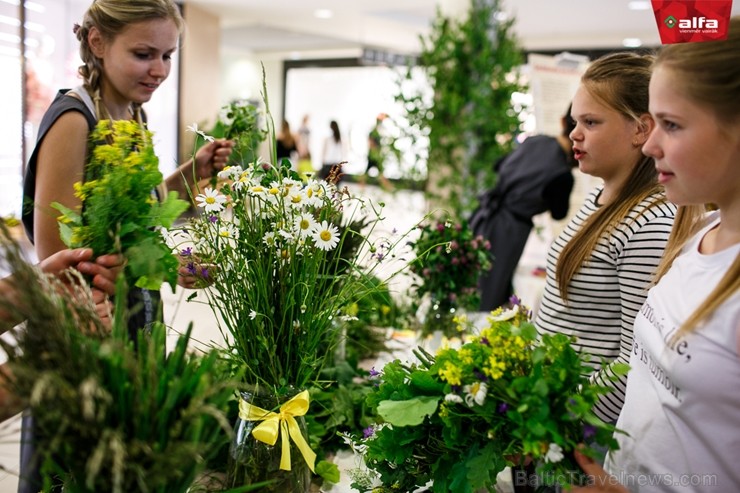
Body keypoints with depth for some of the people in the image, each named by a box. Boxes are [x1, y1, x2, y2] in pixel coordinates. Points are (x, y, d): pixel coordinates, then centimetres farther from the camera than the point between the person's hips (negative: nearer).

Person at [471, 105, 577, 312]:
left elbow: (501, 166, 18)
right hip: (510, 230, -7)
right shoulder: (562, 175, -18)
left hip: (484, 217, 7)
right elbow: (559, 213, 4)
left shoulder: (534, 141, 1)